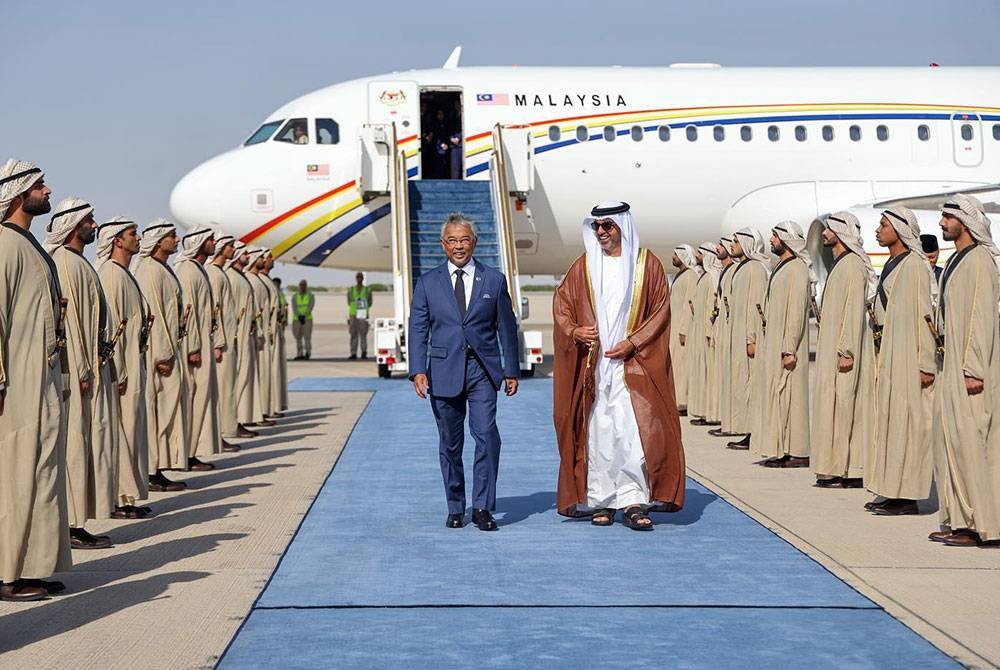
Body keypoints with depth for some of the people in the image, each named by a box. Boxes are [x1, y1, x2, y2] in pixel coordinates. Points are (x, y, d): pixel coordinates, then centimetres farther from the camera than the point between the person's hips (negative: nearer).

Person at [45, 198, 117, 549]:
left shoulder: (80, 263, 17)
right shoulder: (65, 263, -13)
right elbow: (68, 319, -18)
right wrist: (82, 371, -20)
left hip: (92, 367, 10)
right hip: (78, 370, -10)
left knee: (92, 441, 10)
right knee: (76, 444, -6)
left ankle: (77, 522, 14)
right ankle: (72, 526, -2)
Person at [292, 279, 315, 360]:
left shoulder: (311, 296, 1)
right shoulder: (294, 297, 5)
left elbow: (311, 307, -14)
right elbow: (294, 308, -10)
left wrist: (304, 316, -29)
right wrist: (299, 316, -28)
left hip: (307, 319, -2)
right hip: (297, 319, 2)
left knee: (307, 336, -13)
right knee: (298, 337, 3)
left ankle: (307, 353, -6)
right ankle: (300, 354, 9)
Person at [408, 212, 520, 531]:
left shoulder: (494, 280, 8)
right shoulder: (427, 283, 7)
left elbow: (507, 328, 10)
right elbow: (417, 329, 4)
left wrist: (511, 370, 8)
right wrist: (418, 370, -7)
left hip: (483, 370, -1)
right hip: (444, 371, 1)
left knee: (487, 435, -14)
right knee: (450, 443, 7)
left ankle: (482, 507, -7)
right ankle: (456, 508, 18)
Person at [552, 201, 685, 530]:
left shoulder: (647, 264, 3)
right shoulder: (583, 267, 9)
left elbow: (661, 309, 0)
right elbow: (561, 303, 11)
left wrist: (633, 343, -10)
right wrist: (573, 331, -9)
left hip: (633, 364, -2)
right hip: (593, 364, 2)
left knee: (635, 430, -10)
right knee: (598, 432, 2)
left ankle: (633, 501, -6)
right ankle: (601, 501, 8)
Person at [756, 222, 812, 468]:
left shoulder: (796, 270, -15)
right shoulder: (781, 267, 15)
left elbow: (796, 312, -20)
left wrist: (789, 349, -23)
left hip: (786, 345, -10)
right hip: (773, 344, 10)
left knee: (788, 395, -7)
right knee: (775, 394, 10)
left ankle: (797, 452, -3)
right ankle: (781, 451, 13)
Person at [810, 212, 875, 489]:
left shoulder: (852, 265, -14)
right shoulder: (839, 264, 16)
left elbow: (855, 311, -20)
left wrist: (846, 351, -23)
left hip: (844, 352, -10)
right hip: (832, 348, 10)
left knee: (843, 407, -8)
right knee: (833, 407, 9)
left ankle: (848, 471, -5)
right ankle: (836, 469, 12)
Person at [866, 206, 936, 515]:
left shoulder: (913, 264, -13)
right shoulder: (891, 264, 16)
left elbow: (923, 313, -17)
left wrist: (925, 363, -20)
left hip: (907, 354, -10)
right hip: (888, 352, 10)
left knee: (905, 419, -7)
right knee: (888, 418, 10)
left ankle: (907, 495, -3)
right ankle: (891, 491, 16)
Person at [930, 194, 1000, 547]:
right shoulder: (956, 260, 16)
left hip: (969, 367, -10)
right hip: (952, 364, 10)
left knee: (968, 441, -9)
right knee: (950, 440, 10)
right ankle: (957, 520, 15)